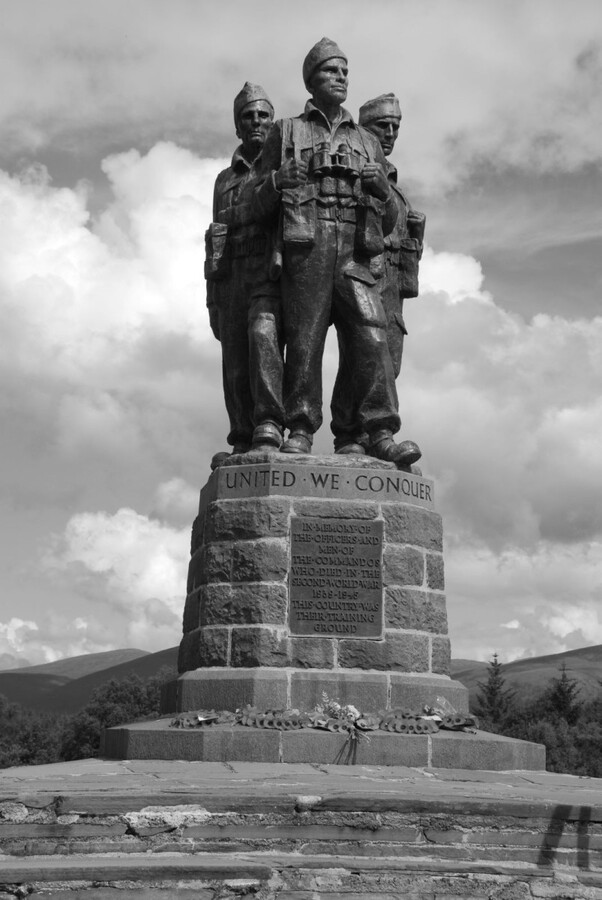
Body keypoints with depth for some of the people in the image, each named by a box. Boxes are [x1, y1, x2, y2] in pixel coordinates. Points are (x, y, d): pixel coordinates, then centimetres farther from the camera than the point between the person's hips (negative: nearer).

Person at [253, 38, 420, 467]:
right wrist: (279, 181, -7)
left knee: (371, 338, -12)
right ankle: (301, 432, -5)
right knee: (304, 340, -8)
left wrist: (381, 186, -1)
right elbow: (261, 206, 14)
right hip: (304, 249, -2)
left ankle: (382, 435, -17)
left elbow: (389, 220, 21)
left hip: (354, 254, 2)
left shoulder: (367, 142, 25)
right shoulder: (286, 132, 18)